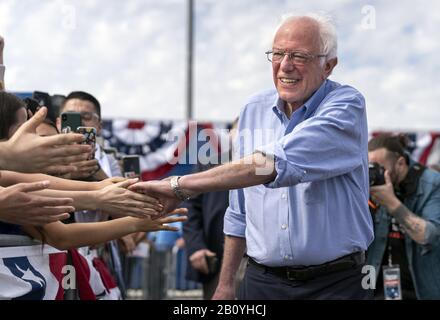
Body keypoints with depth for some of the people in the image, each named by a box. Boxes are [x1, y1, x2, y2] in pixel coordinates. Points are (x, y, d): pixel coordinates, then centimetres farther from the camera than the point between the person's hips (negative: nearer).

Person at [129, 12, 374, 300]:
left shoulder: (346, 106, -13)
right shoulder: (253, 111, 7)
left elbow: (279, 162, -28)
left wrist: (181, 186, -28)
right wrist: (226, 282, 13)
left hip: (336, 283, -4)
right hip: (262, 281, 5)